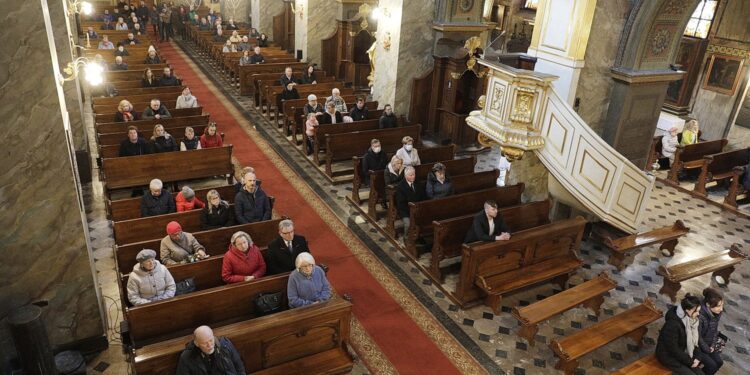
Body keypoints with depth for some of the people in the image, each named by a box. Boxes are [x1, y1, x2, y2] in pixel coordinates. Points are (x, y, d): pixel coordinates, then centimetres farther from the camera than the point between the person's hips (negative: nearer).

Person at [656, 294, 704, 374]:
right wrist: (690, 362, -13)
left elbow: (696, 339, 6)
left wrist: (696, 357, -2)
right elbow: (673, 349, -24)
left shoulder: (691, 319, -8)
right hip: (668, 356, -7)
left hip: (682, 354, 7)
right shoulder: (673, 324, -31)